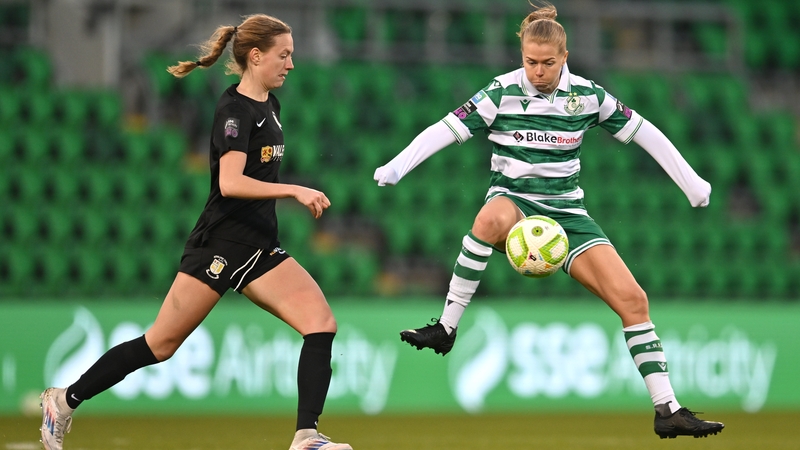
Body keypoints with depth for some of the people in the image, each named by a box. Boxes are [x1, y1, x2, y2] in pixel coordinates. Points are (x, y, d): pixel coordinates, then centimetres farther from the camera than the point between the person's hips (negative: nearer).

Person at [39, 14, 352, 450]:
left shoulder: (269, 105, 12)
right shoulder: (234, 109, -14)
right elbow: (230, 183, -26)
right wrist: (294, 191, -28)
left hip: (260, 248, 8)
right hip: (220, 244, -8)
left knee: (321, 322, -11)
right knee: (161, 343, -3)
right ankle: (65, 399, 12)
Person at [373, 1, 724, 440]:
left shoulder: (586, 95, 0)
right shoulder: (502, 93, -7)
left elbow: (643, 133, 10)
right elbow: (444, 130, -11)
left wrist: (692, 184, 12)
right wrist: (394, 168, -24)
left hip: (566, 211, 3)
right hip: (515, 201, -3)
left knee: (633, 299, -12)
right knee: (493, 216, -43)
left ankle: (667, 409, -4)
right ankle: (446, 328, -33)